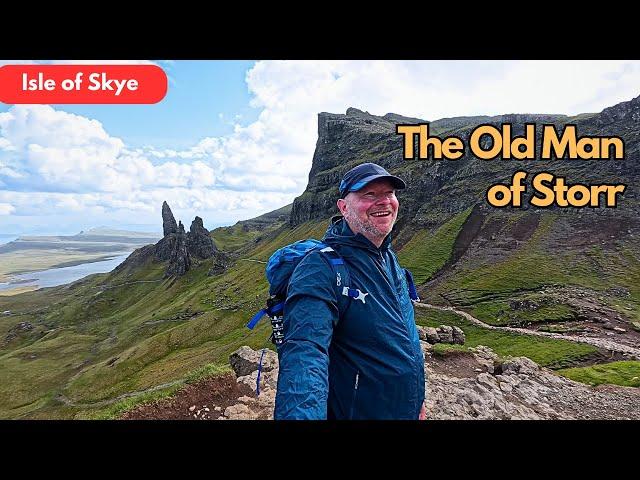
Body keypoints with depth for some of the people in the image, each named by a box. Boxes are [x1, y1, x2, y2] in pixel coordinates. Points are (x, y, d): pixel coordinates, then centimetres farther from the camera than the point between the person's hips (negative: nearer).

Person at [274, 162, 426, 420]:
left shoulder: (390, 259, 1)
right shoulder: (320, 269, -25)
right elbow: (305, 352, -40)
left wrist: (417, 398, 17)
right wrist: (302, 414, -57)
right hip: (354, 412, -7)